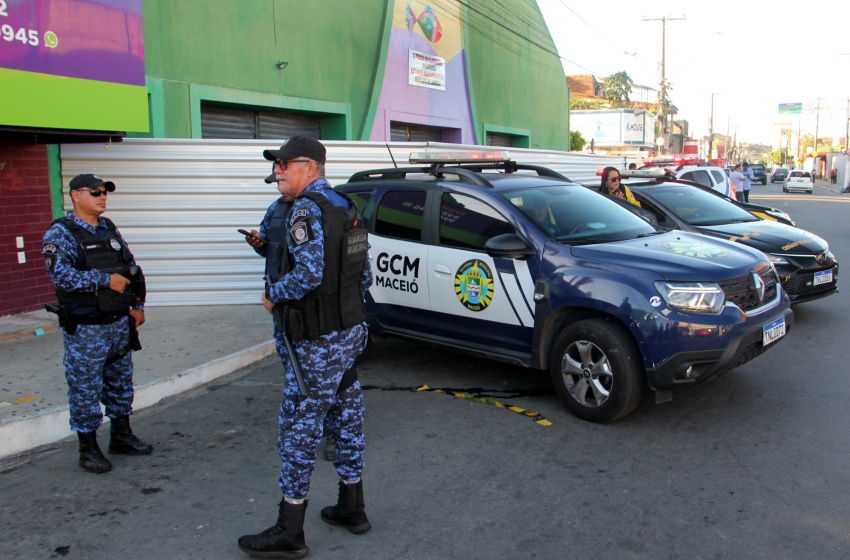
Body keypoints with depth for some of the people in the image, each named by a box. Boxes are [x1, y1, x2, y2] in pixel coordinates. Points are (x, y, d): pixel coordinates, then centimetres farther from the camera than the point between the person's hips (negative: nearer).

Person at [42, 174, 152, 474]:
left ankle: (121, 435, 32)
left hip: (119, 323, 7)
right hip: (84, 329, -7)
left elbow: (131, 267, 15)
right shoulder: (60, 233, -11)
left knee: (121, 382, 17)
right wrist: (107, 280, -24)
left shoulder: (109, 228, 10)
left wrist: (137, 305, 9)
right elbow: (61, 275, -25)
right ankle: (88, 448, 16)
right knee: (85, 388, 3)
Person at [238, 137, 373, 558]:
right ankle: (351, 509, 32)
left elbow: (308, 273, -28)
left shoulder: (306, 210, -16)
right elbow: (365, 276, 15)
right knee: (346, 420, 18)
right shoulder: (346, 208, 12)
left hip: (318, 344, -9)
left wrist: (273, 295, -11)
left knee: (299, 428, 0)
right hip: (350, 332, 9)